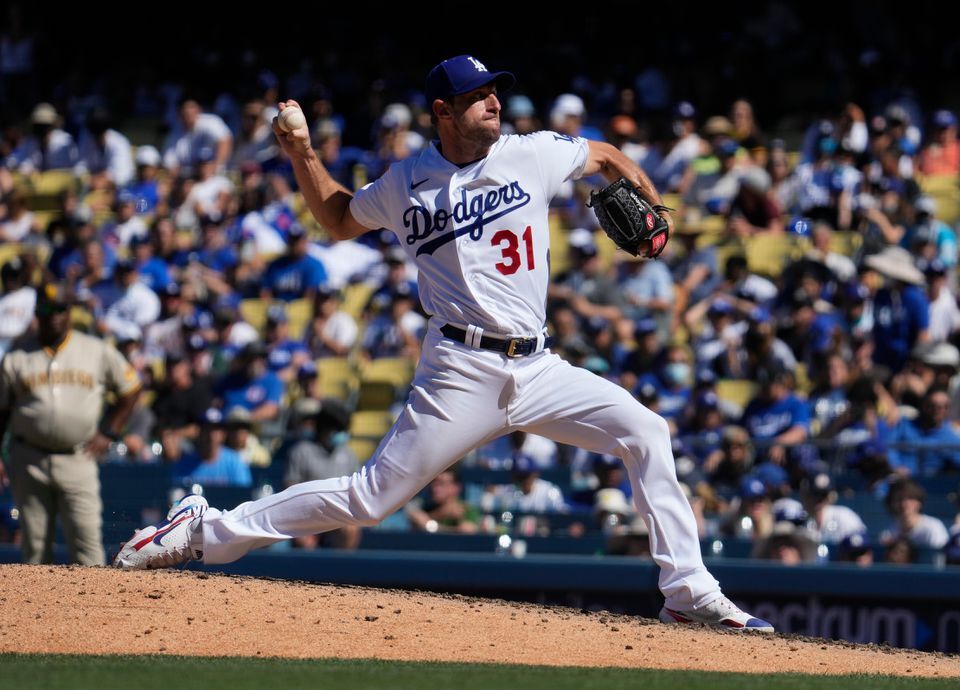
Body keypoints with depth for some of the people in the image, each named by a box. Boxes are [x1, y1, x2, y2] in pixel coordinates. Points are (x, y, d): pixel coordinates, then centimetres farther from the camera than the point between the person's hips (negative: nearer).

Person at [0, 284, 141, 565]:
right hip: (29, 460, 1)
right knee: (35, 541, 2)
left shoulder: (97, 352, 5)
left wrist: (108, 432, 5)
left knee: (86, 536, -10)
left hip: (78, 460, -1)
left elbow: (131, 388, 15)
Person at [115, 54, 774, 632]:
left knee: (646, 432, -11)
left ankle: (689, 592, -5)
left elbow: (607, 155, 20)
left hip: (538, 367, 3)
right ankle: (208, 530, 1)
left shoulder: (534, 154, 4)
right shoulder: (406, 184, 4)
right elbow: (339, 220, 22)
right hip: (463, 370, -3)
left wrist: (651, 208, 4)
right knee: (371, 498, -8)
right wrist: (303, 156, 9)